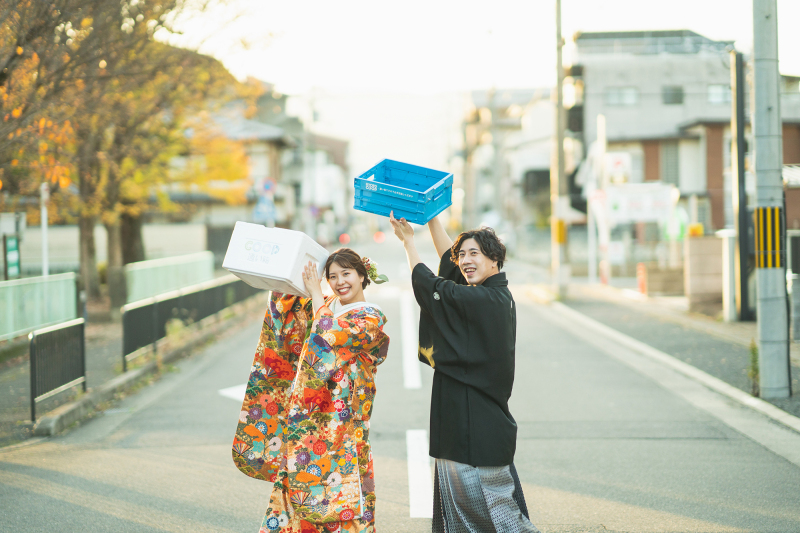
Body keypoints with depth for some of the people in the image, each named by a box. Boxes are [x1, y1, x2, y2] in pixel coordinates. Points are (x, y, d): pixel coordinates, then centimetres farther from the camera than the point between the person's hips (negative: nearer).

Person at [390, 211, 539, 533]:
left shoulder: (481, 301, -18)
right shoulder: (498, 296, 8)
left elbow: (427, 284, -5)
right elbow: (448, 258, 21)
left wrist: (408, 240, 8)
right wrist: (431, 217, 23)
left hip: (476, 422, -10)